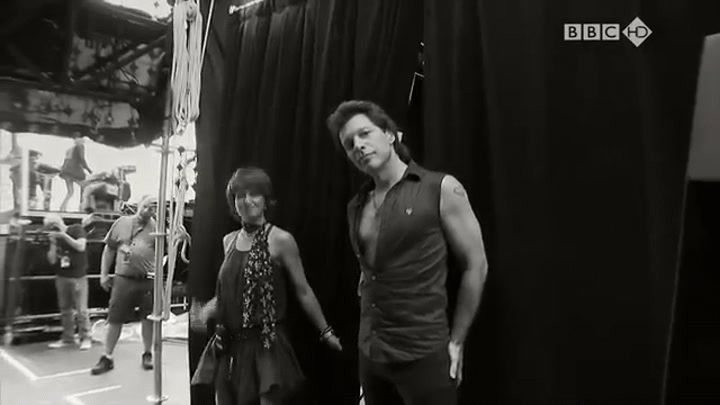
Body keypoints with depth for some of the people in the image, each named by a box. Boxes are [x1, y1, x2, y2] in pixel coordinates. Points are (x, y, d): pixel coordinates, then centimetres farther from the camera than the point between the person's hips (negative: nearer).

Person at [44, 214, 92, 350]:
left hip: (78, 277, -5)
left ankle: (85, 338, 3)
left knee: (81, 309, -5)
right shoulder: (55, 237, 11)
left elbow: (81, 247, -16)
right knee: (65, 309, 9)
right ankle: (67, 338, 18)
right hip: (62, 277, 5)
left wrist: (64, 235, -16)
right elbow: (52, 260, 5)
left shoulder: (76, 229, -2)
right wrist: (53, 243, -6)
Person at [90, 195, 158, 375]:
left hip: (147, 280, -1)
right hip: (123, 279, 1)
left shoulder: (155, 227, 2)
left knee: (148, 318, 9)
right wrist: (104, 274, 8)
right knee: (114, 318, 6)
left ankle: (147, 354, 26)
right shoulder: (122, 222, 5)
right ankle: (107, 357, 18)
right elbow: (109, 249, 10)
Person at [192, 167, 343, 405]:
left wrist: (325, 331, -1)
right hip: (229, 344, 6)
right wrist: (206, 311, 6)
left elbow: (303, 291, -5)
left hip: (266, 344, -6)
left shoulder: (281, 240, -11)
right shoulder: (229, 240, 7)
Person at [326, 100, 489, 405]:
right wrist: (369, 330, 10)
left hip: (423, 354, -5)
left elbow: (476, 266, -6)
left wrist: (455, 341, -5)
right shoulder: (356, 206, 7)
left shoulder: (441, 189, -8)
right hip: (370, 354, 5)